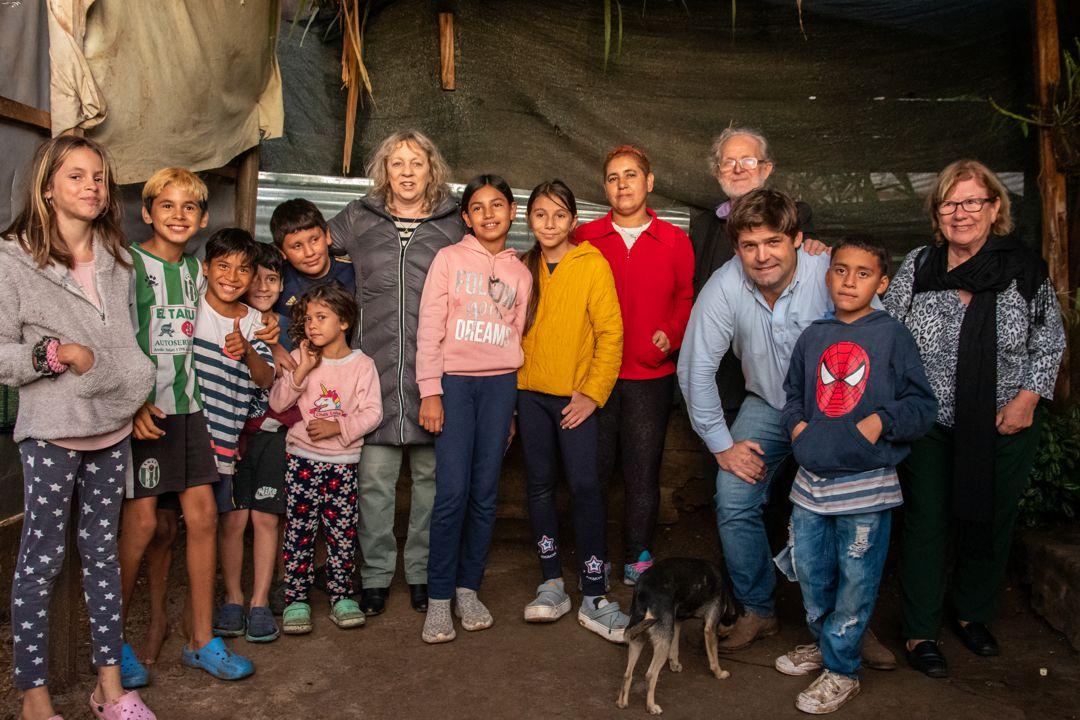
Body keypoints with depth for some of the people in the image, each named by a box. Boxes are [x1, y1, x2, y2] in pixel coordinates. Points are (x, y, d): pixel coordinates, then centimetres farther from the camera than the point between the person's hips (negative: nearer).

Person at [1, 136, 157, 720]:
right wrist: (57, 353, -19)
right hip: (51, 431, -5)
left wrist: (136, 396, 11)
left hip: (111, 429, 5)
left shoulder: (116, 260, 10)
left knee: (103, 551, 12)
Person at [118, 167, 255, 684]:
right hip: (143, 408, -6)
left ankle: (202, 641, 14)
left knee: (203, 515, 3)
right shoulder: (130, 264, -6)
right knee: (141, 521, -3)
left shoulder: (196, 269, 13)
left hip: (187, 405, 6)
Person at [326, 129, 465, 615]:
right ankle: (376, 574, 18)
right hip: (376, 369, 1)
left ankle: (423, 571, 22)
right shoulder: (358, 219, 10)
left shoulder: (455, 224, 8)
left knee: (431, 474, 7)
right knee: (375, 476, 3)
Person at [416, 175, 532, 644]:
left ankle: (468, 590, 16)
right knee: (452, 492, -9)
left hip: (500, 382, 3)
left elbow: (516, 337, 14)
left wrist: (511, 410, 12)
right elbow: (429, 328, 0)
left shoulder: (520, 274, 13)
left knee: (485, 493, 2)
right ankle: (438, 599, 3)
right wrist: (429, 391, -8)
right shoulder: (449, 259, 5)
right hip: (454, 380, -3)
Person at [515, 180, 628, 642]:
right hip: (530, 392, 4)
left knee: (585, 485, -9)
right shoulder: (523, 268, 10)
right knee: (539, 484, 8)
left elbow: (610, 333, -6)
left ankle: (593, 597, 0)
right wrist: (509, 393, 5)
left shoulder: (593, 265, -3)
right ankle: (552, 585, 19)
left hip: (576, 395, -4)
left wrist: (593, 393, -11)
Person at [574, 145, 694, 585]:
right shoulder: (585, 238, 5)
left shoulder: (674, 240, 6)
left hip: (652, 375, 0)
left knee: (643, 472, 7)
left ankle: (638, 560, 23)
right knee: (592, 469, 6)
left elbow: (687, 297, 9)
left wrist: (673, 334, -8)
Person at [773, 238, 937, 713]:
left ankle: (840, 670, 22)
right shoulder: (812, 337, 9)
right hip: (811, 481, 5)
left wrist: (883, 421, -19)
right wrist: (795, 423, 3)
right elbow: (793, 392, 20)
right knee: (810, 571, 15)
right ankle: (824, 643, 39)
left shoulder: (892, 335, -5)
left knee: (856, 580, 6)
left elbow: (922, 404, -4)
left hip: (867, 485, -4)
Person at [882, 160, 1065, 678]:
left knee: (990, 522, 14)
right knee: (926, 523, 4)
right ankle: (919, 631, 19)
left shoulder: (1026, 269, -3)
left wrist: (1027, 398, -7)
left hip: (1003, 428, 1)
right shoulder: (917, 265, -2)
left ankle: (972, 614, 37)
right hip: (929, 425, -1)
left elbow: (1050, 343, 4)